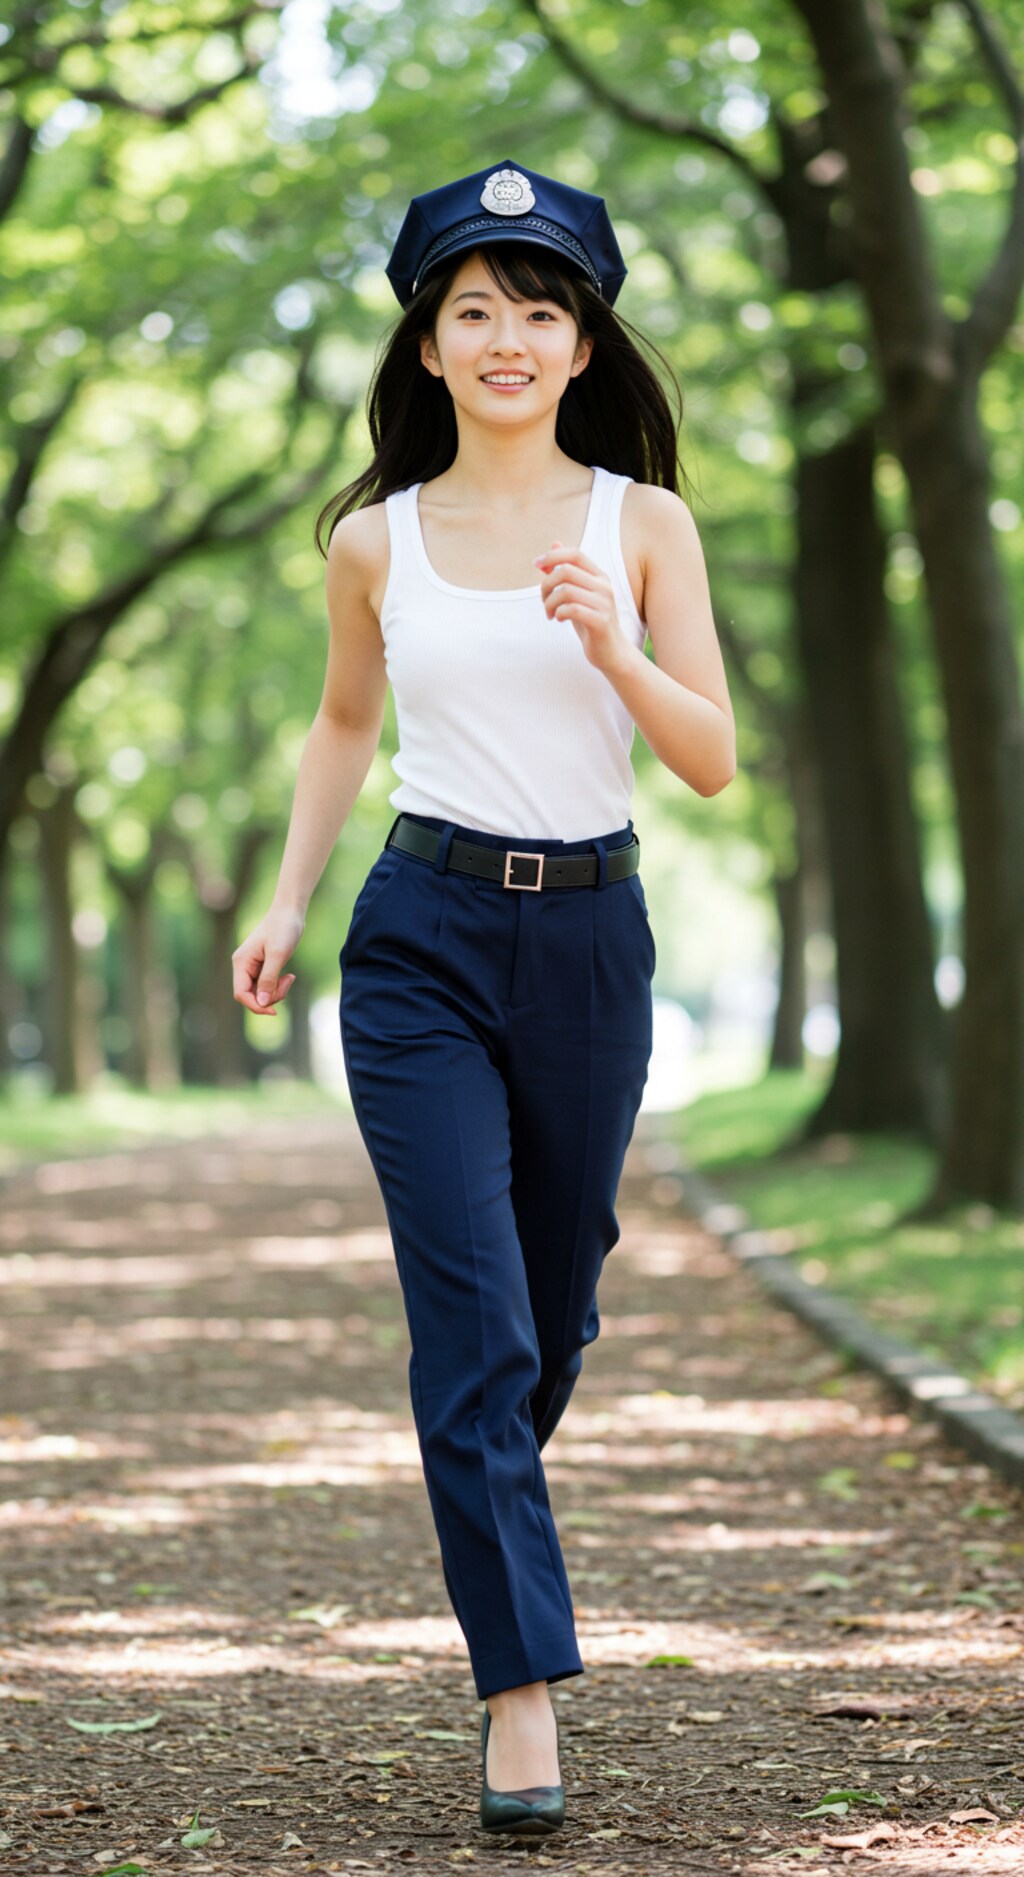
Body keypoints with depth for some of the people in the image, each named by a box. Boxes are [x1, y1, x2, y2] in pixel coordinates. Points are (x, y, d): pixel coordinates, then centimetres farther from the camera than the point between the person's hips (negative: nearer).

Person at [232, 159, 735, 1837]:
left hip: (591, 940, 1)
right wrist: (288, 902, 10)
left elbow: (715, 762, -1)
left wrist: (616, 652, -18)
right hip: (425, 941, -1)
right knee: (474, 1320, -10)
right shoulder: (378, 540, 4)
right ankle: (524, 1692, -8)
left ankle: (490, 1512, 45)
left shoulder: (643, 523, 2)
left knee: (555, 1305, 15)